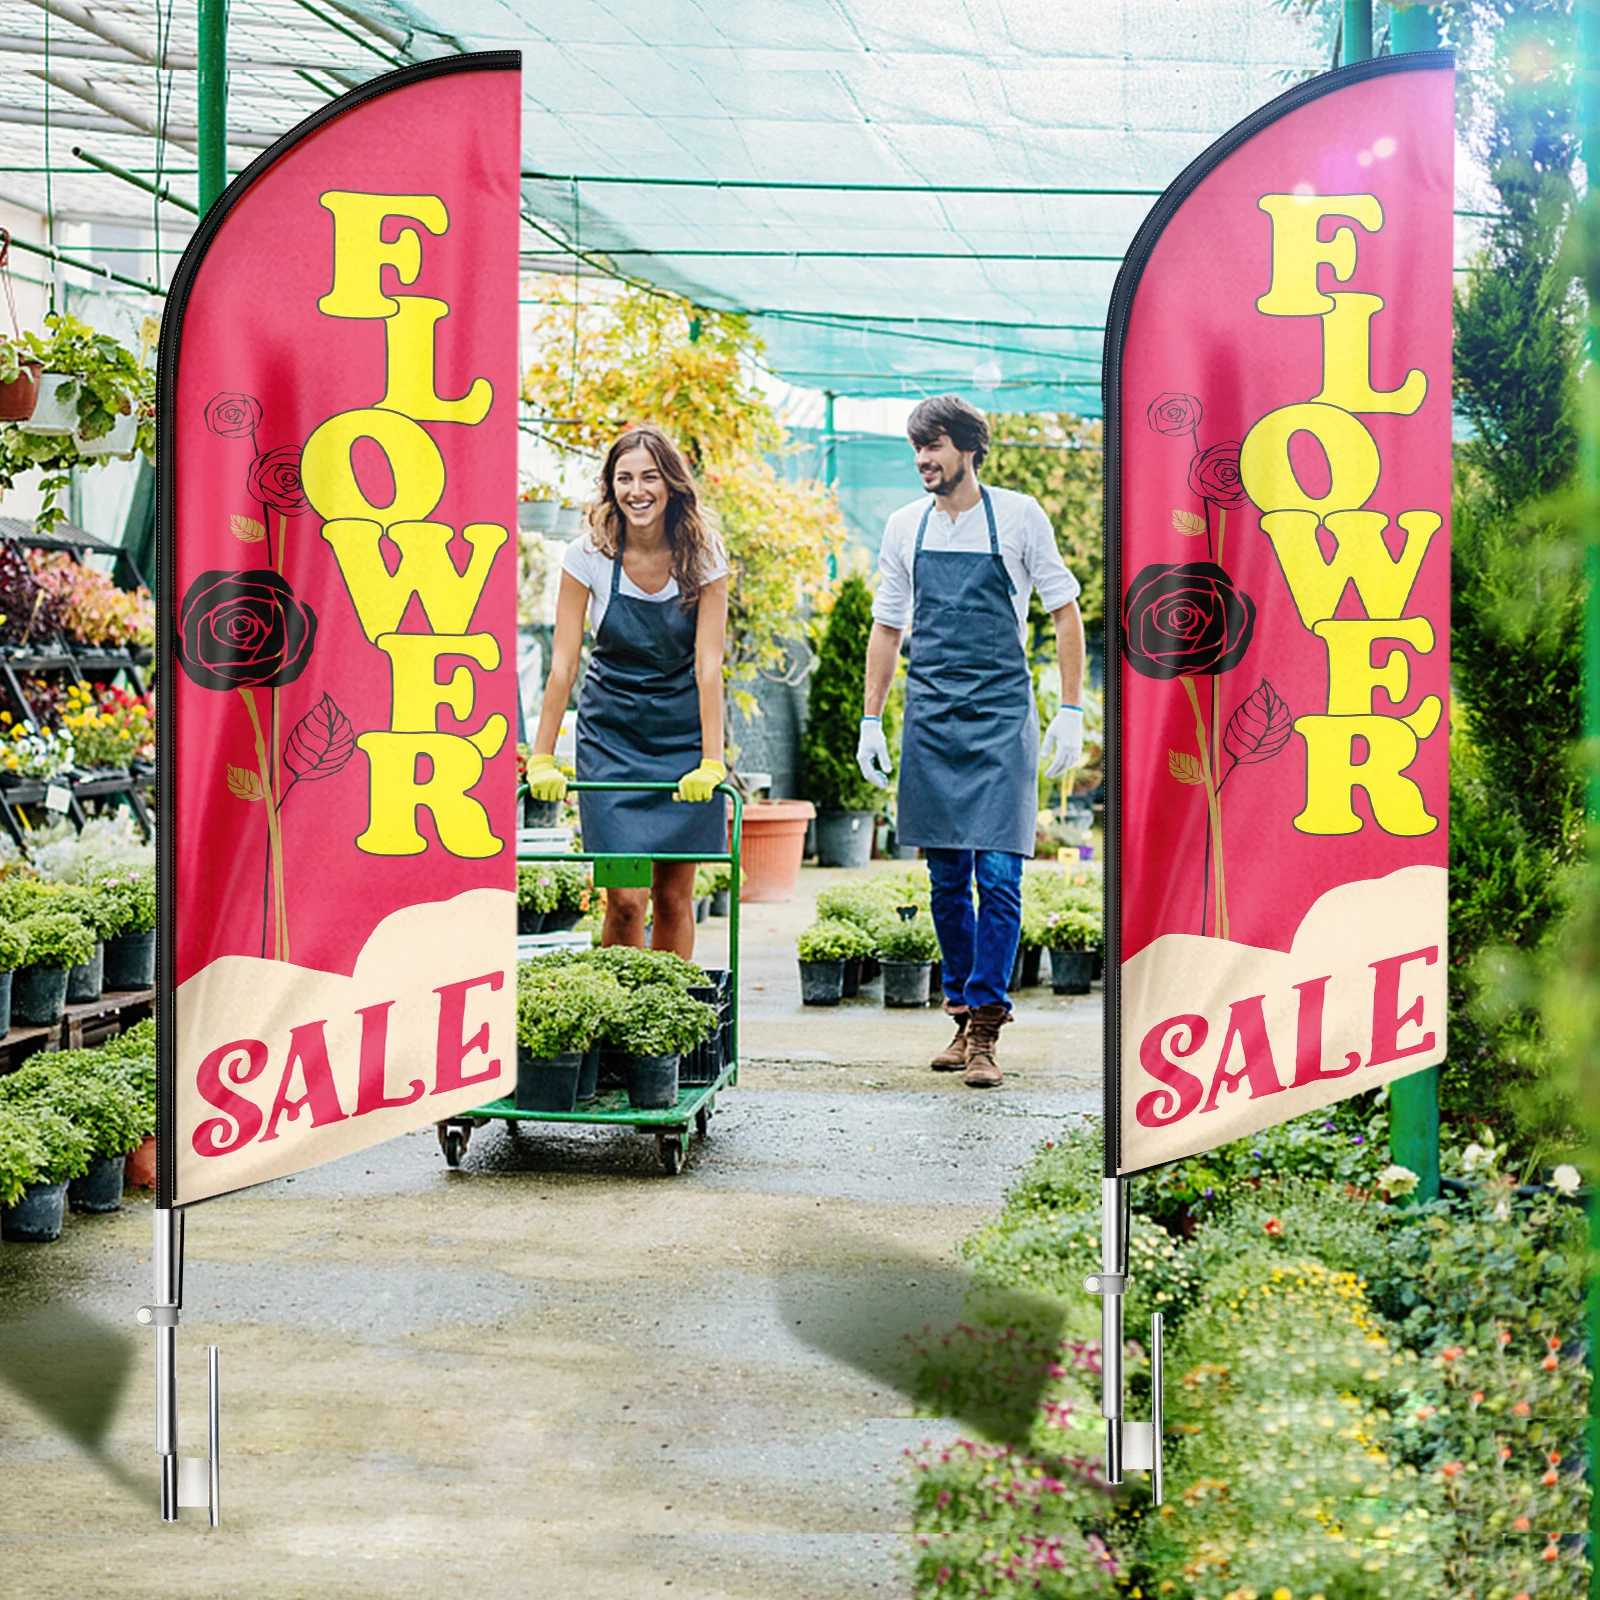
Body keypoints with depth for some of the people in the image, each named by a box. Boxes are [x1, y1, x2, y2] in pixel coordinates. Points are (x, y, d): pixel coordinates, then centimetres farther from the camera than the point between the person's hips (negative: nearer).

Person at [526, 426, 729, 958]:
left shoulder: (703, 555, -10)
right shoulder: (590, 555, -11)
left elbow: (708, 663, -14)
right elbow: (562, 662, -10)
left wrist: (711, 761, -21)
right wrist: (542, 759, -14)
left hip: (683, 730, 1)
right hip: (612, 734, 0)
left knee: (675, 895, 2)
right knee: (626, 899, -9)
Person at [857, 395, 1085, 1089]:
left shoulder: (1018, 516, -1)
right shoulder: (905, 526, 9)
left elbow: (1065, 612, 4)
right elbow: (886, 627, 15)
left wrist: (1071, 709, -3)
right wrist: (870, 720, 10)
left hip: (1002, 717, -3)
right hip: (930, 719, 4)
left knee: (998, 876, -9)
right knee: (947, 880, 7)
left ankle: (986, 1030, -7)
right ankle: (962, 1012, 18)